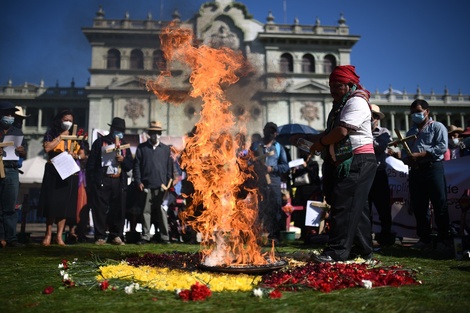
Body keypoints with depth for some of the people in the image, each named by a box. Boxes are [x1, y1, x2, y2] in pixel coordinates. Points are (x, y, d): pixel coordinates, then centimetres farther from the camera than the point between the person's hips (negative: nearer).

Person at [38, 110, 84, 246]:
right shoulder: (51, 133, 5)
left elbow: (82, 154, 13)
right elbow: (47, 148, -14)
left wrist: (75, 155, -8)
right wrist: (61, 136, -9)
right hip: (53, 173, -3)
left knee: (65, 204, 0)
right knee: (52, 203, -5)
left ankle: (59, 236, 5)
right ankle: (48, 234, 8)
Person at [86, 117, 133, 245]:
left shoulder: (124, 145, 17)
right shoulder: (100, 142, 6)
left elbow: (130, 165, 13)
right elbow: (91, 163, 1)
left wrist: (123, 160, -8)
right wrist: (90, 182, -6)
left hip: (119, 182, 3)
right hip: (101, 181, -3)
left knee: (118, 210, 2)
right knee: (100, 210, -2)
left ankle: (115, 236, 12)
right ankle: (100, 237, 6)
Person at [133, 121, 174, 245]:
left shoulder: (166, 149, 12)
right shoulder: (141, 147, 9)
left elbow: (169, 167, 11)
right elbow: (136, 165, 5)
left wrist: (168, 183, 3)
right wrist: (138, 181, -3)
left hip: (161, 186, 0)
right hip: (146, 186, 0)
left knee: (162, 211, 1)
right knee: (146, 211, 4)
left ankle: (165, 237, 7)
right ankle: (145, 237, 12)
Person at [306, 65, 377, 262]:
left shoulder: (356, 102, -9)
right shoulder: (340, 105, 23)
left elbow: (342, 131, -22)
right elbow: (331, 133, 24)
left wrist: (320, 142, -9)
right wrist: (309, 137, 10)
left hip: (357, 161, -10)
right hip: (344, 163, 10)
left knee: (344, 206, -13)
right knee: (356, 207, 12)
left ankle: (337, 251, -13)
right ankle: (364, 250, 20)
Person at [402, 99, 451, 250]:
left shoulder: (437, 127, 5)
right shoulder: (411, 132, 25)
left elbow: (442, 147, -10)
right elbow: (404, 152, 19)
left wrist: (419, 155, -16)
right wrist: (407, 159, -5)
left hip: (433, 168, -6)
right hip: (415, 171, 6)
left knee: (440, 205, -5)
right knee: (418, 207, 5)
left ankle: (443, 239, 2)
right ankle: (424, 239, 12)